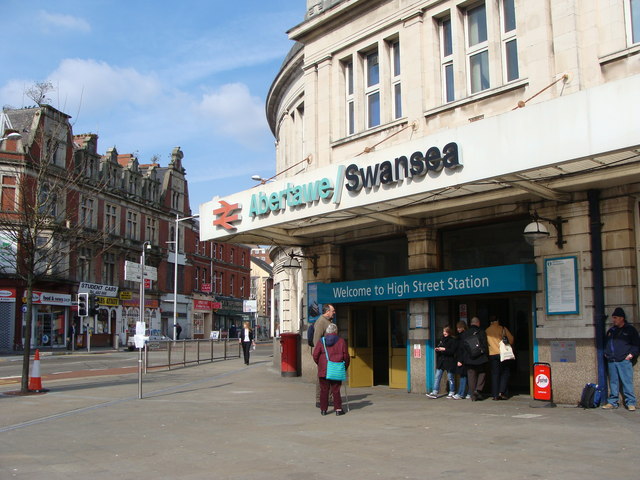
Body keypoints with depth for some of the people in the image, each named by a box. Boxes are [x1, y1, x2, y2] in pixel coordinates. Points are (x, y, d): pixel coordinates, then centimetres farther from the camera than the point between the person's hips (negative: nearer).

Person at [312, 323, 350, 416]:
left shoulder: (321, 341, 2)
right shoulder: (341, 341, 0)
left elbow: (315, 355, -1)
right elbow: (346, 356, 1)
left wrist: (319, 364, 16)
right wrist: (345, 366, 16)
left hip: (323, 370, 1)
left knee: (324, 390, 7)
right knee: (336, 389, 5)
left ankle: (323, 409, 10)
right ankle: (338, 409, 3)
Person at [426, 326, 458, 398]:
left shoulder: (453, 340, -6)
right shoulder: (441, 339, 14)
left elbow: (453, 351, -14)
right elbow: (437, 346, 23)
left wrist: (444, 349, -19)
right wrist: (437, 349, 1)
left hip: (449, 362, -6)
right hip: (440, 361, 6)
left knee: (450, 378, 4)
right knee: (437, 377, 0)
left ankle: (451, 393, 17)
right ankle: (434, 393, -1)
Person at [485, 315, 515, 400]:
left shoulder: (487, 331, 7)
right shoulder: (503, 329, 1)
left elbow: (485, 342, 9)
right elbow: (511, 339, 2)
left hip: (492, 354, 2)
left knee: (495, 374, 5)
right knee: (505, 373, 7)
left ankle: (495, 395, 2)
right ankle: (501, 392, -6)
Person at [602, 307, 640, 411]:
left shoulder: (630, 330, 4)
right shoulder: (611, 331, 18)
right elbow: (606, 344, 30)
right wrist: (606, 353, 16)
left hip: (624, 361, -5)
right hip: (611, 361, 5)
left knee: (627, 382, -7)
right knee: (613, 382, 6)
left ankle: (630, 403, -4)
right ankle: (612, 402, 10)